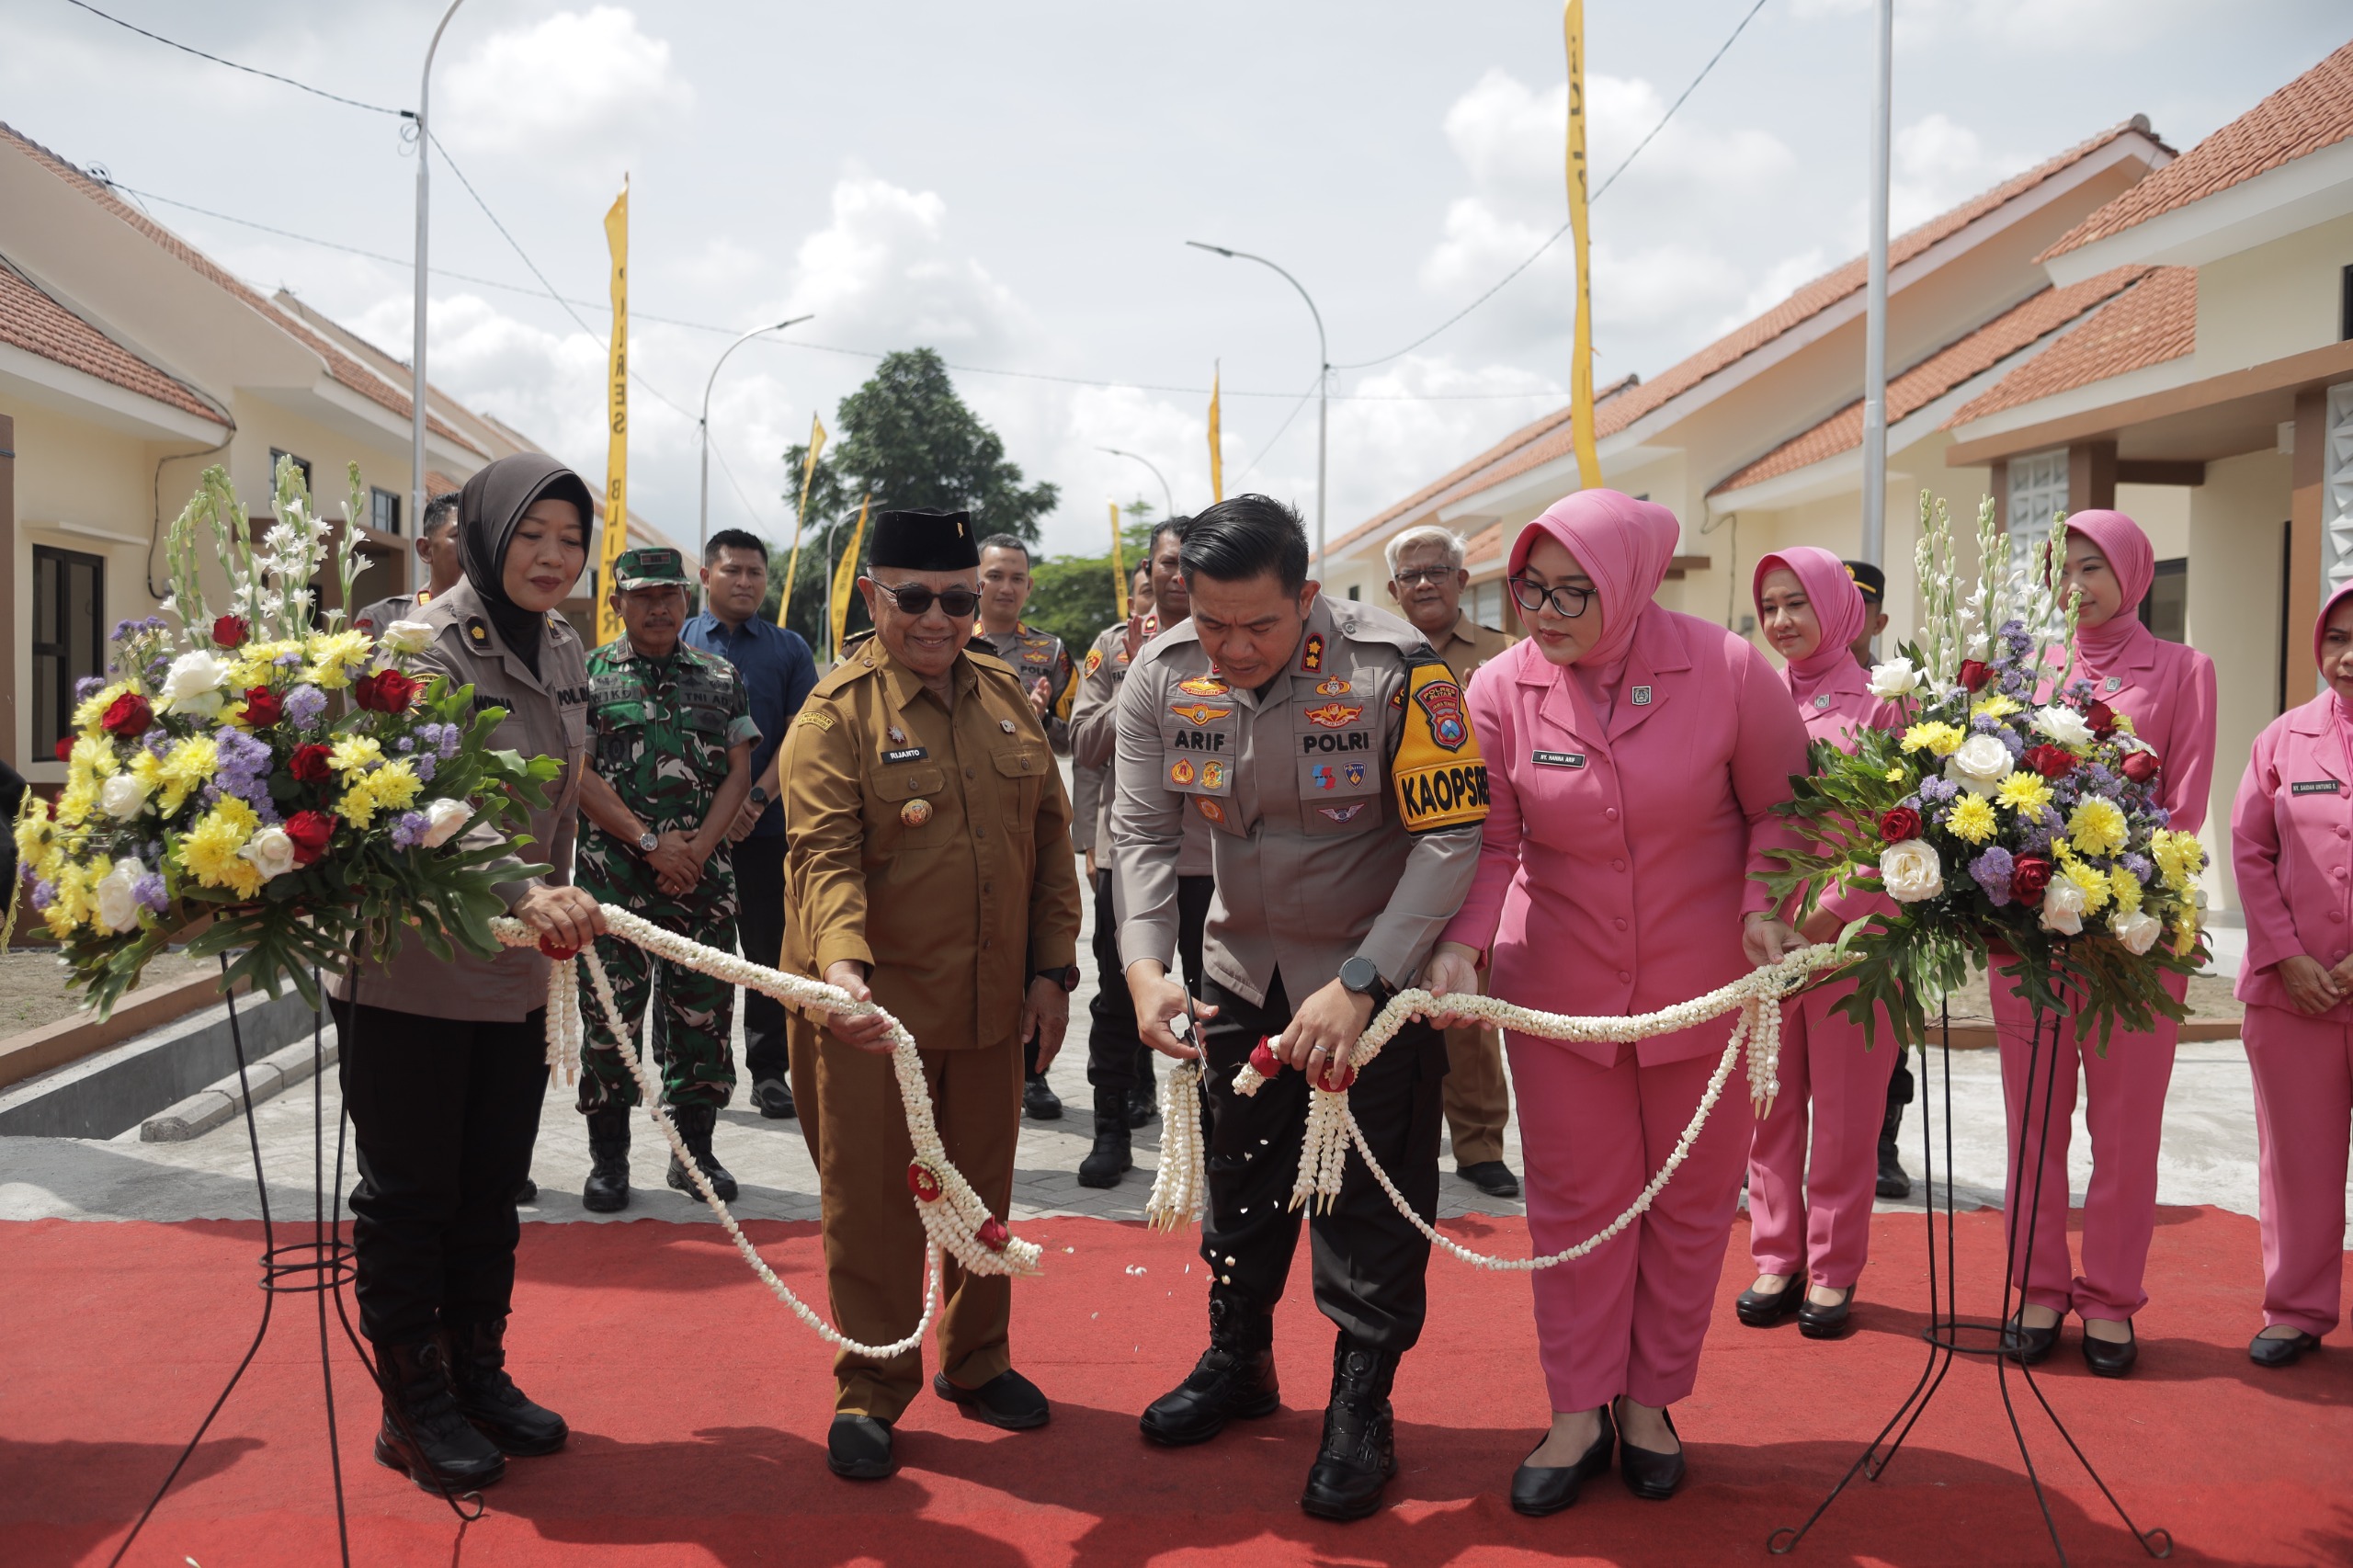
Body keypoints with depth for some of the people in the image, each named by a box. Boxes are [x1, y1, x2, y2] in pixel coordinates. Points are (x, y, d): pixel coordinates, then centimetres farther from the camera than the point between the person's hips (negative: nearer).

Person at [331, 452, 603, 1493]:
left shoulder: (563, 652, 8)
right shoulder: (429, 645, -15)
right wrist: (523, 892, -45)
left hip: (515, 976, 7)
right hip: (412, 976, -7)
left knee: (492, 1190, 16)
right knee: (410, 1194, 6)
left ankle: (477, 1376, 31)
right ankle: (413, 1407, 20)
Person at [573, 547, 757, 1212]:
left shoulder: (721, 679, 11)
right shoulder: (588, 675, 3)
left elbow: (738, 773, 7)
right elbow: (580, 776, -5)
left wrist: (697, 848, -7)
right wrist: (651, 842, -12)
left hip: (703, 877, 2)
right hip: (613, 876, -2)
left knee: (704, 1014, 6)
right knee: (610, 1016, 1)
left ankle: (694, 1147, 19)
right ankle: (608, 1157, 15)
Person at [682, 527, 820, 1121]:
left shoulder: (788, 649, 9)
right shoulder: (678, 643, 7)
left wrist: (757, 798, -11)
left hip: (767, 825, 0)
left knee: (770, 950, 2)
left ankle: (770, 1072, 10)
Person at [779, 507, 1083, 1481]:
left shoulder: (1004, 696, 7)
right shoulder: (835, 713, -10)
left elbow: (1049, 838, 11)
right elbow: (824, 853, -19)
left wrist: (1053, 968, 6)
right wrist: (841, 962, -36)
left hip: (991, 1003, 5)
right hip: (871, 1006, -5)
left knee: (982, 1190, 17)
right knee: (871, 1202, 5)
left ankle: (975, 1362, 36)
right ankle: (868, 1392, 22)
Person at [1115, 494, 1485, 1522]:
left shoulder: (1393, 669, -25)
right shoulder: (1162, 676, -13)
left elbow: (1451, 839, -23)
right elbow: (1142, 833, -9)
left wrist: (1357, 986, -28)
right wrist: (1145, 967, -25)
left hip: (1378, 971, -4)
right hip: (1241, 966, 5)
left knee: (1372, 1195, 2)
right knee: (1240, 1171, 19)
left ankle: (1361, 1407, 21)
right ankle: (1238, 1363, 40)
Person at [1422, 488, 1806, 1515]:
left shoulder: (1726, 670, -13)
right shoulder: (1502, 689, -9)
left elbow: (1782, 805, -1)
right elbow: (1489, 842, -5)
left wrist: (1764, 904, -15)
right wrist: (1462, 941, -20)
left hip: (1705, 985, 0)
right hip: (1559, 989, 1)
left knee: (1691, 1199, 11)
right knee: (1573, 1200, 8)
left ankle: (1649, 1401, 30)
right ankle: (1578, 1412, 23)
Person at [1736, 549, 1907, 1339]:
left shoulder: (1878, 704, -1)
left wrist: (1830, 911, -16)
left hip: (1848, 936, -3)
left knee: (1845, 1108, 4)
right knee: (1772, 1103, 8)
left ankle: (1833, 1269, 15)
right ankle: (1777, 1258, 19)